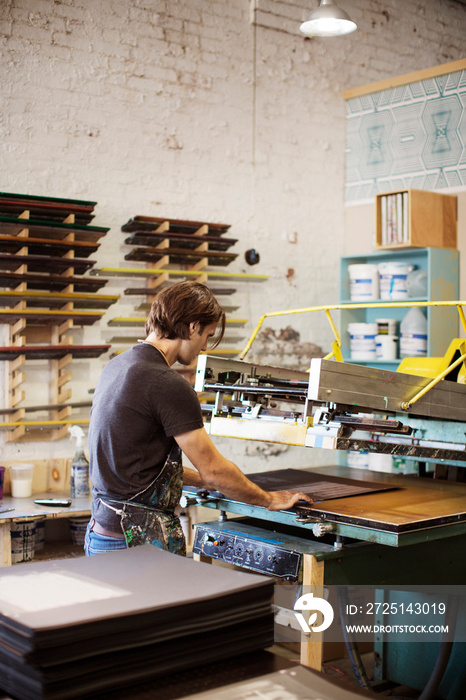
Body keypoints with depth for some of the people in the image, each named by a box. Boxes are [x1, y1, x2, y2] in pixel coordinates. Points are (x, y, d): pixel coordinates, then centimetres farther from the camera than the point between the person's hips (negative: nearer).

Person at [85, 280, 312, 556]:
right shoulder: (169, 385, -18)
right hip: (140, 538, -9)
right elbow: (213, 468, -14)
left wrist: (205, 481, 24)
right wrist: (269, 500, 2)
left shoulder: (117, 366, 11)